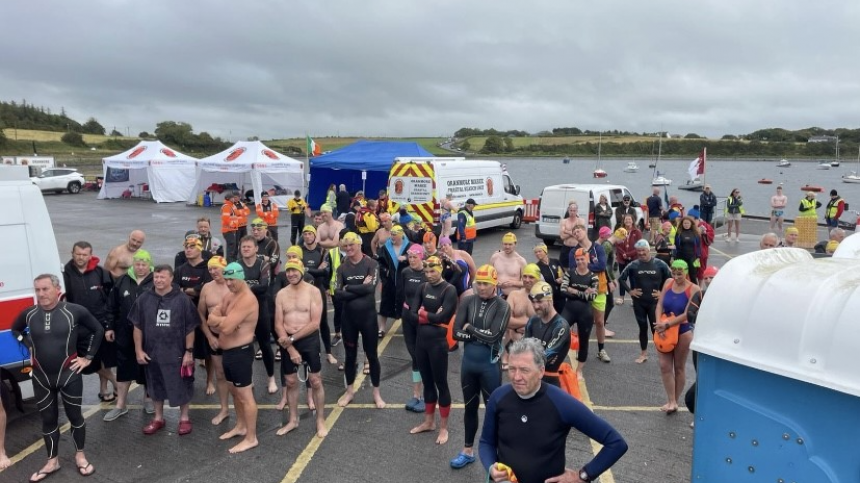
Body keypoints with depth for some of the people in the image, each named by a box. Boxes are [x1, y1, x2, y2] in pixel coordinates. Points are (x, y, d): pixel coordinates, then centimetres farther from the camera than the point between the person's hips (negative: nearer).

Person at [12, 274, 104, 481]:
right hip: (41, 377, 3)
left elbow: (98, 330, -1)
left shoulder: (75, 311, -13)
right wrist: (30, 347, 7)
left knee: (74, 415, 10)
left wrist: (88, 357, -1)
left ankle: (80, 456, 27)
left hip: (69, 374, -3)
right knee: (48, 419, 14)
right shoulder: (28, 314, -4)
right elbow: (15, 330, 19)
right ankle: (52, 461, 29)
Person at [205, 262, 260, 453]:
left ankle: (251, 438, 7)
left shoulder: (247, 299, -22)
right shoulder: (229, 296, 10)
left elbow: (226, 327, -29)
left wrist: (218, 319, -10)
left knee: (245, 396, -2)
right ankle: (240, 426, 39)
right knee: (234, 392, 22)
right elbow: (212, 323, 4)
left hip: (241, 352, -10)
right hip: (228, 352, 10)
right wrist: (223, 320, -16)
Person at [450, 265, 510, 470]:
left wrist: (469, 328, -11)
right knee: (470, 407, 18)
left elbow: (494, 336, -22)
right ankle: (468, 451, 34)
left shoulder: (502, 307, -11)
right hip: (468, 363, 4)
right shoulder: (468, 301, -2)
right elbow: (457, 333, -9)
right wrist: (482, 335, -15)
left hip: (489, 365, -4)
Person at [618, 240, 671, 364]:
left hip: (654, 302, -2)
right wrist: (630, 291, -1)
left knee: (656, 328, -1)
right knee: (643, 327, 12)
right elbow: (621, 278, 5)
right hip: (639, 302, 2)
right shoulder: (633, 265, -5)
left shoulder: (660, 264, -8)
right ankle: (643, 354, 25)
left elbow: (670, 279, 1)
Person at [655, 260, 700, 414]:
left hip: (683, 331, -4)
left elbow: (687, 314, -19)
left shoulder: (693, 289, -14)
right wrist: (659, 323, -16)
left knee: (679, 367, 8)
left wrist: (667, 324, -25)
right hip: (665, 330, 4)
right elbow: (659, 305, -1)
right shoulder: (668, 283, 0)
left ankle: (675, 401, 20)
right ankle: (671, 401, 4)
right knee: (665, 366, -2)